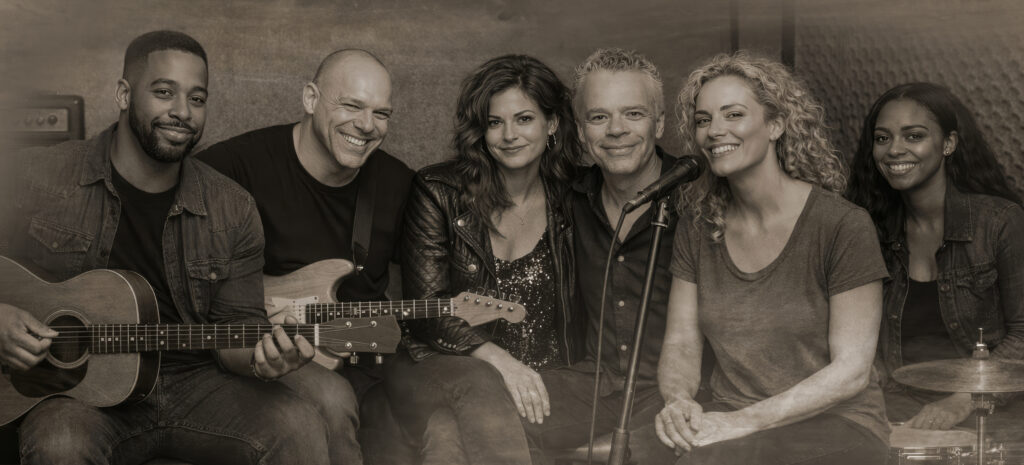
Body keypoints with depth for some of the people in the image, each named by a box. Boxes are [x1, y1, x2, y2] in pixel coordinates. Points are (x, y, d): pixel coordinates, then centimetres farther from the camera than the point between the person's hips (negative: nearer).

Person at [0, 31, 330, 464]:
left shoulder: (232, 209, 4)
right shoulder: (37, 179, -3)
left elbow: (238, 321, 5)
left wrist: (258, 357, -18)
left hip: (194, 381, 2)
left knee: (300, 426, -22)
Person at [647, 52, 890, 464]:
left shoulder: (842, 225, -9)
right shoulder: (699, 225, 7)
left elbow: (851, 369, -11)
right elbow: (680, 344, 8)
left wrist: (747, 421, -20)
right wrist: (678, 402, -16)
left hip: (833, 425, -5)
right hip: (728, 421, 5)